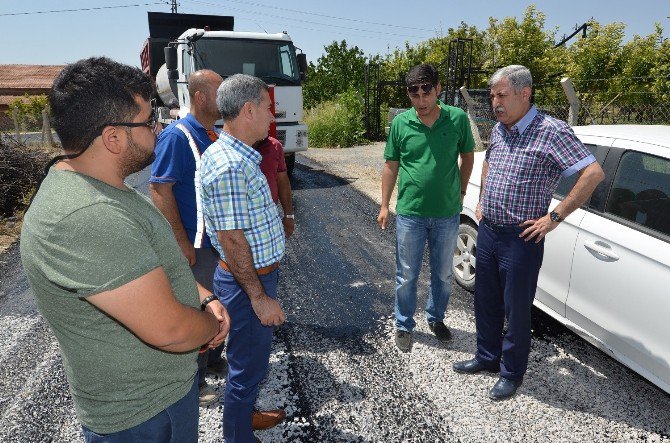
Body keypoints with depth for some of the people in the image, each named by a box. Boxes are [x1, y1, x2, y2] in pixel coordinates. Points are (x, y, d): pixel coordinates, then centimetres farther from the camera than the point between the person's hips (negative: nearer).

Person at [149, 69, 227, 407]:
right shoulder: (177, 135, -17)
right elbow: (159, 189, -19)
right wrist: (182, 242, -20)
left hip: (223, 238, 8)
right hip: (197, 244, -8)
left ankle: (213, 361, 40)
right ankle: (192, 380, 25)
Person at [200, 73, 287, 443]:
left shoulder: (238, 156, 8)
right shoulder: (231, 166, -25)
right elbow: (231, 239, -25)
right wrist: (259, 297, -20)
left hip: (256, 274, 10)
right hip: (248, 282, -10)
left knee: (255, 354, 27)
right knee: (247, 364, 9)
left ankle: (246, 410, 48)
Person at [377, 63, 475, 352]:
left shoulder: (458, 119, -6)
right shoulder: (400, 123, -6)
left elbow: (468, 157, 8)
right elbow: (391, 166, 2)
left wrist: (460, 192, 7)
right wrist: (384, 206, 2)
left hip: (447, 214, 1)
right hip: (410, 213, -1)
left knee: (443, 274, 17)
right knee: (406, 276, 10)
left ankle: (436, 318, 40)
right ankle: (404, 325, 30)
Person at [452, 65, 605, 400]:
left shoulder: (551, 131, -15)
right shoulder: (498, 129, 8)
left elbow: (593, 173, -18)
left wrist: (555, 216, -18)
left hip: (521, 238, -7)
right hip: (487, 231, 7)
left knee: (516, 310, 7)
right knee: (486, 302, 18)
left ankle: (511, 373, 27)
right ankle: (487, 357, 38)